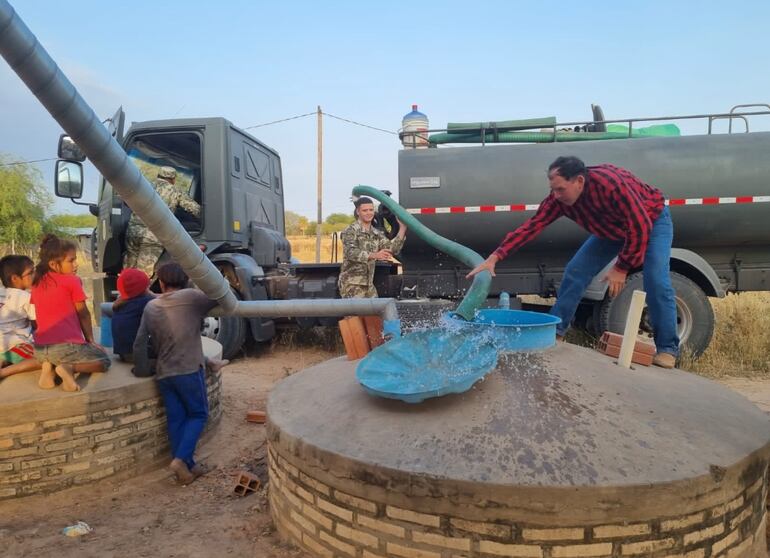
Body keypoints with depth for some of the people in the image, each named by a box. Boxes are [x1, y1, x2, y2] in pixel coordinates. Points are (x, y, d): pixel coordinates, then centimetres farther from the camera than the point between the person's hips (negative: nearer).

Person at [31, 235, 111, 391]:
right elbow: (83, 314, 1)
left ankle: (49, 366, 6)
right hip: (66, 346, -6)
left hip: (40, 349, 7)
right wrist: (90, 340, 12)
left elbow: (48, 312, 13)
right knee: (104, 360, 12)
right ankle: (70, 368, -13)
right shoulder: (72, 280, -5)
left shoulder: (37, 282, 11)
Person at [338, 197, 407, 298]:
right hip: (351, 284, -7)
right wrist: (374, 255, -38)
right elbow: (351, 252, -24)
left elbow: (392, 249, 1)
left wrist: (402, 229, -9)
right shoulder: (350, 230, -8)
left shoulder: (377, 233, 12)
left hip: (369, 284, 7)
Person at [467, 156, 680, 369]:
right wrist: (495, 257, -32)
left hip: (651, 220, -5)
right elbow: (531, 226, -26)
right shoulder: (559, 198, -24)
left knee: (656, 281, -20)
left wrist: (622, 267, -30)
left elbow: (640, 227, -35)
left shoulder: (610, 183, -41)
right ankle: (555, 331, 4)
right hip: (612, 228, 5)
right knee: (575, 271, -6)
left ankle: (667, 349, -7)